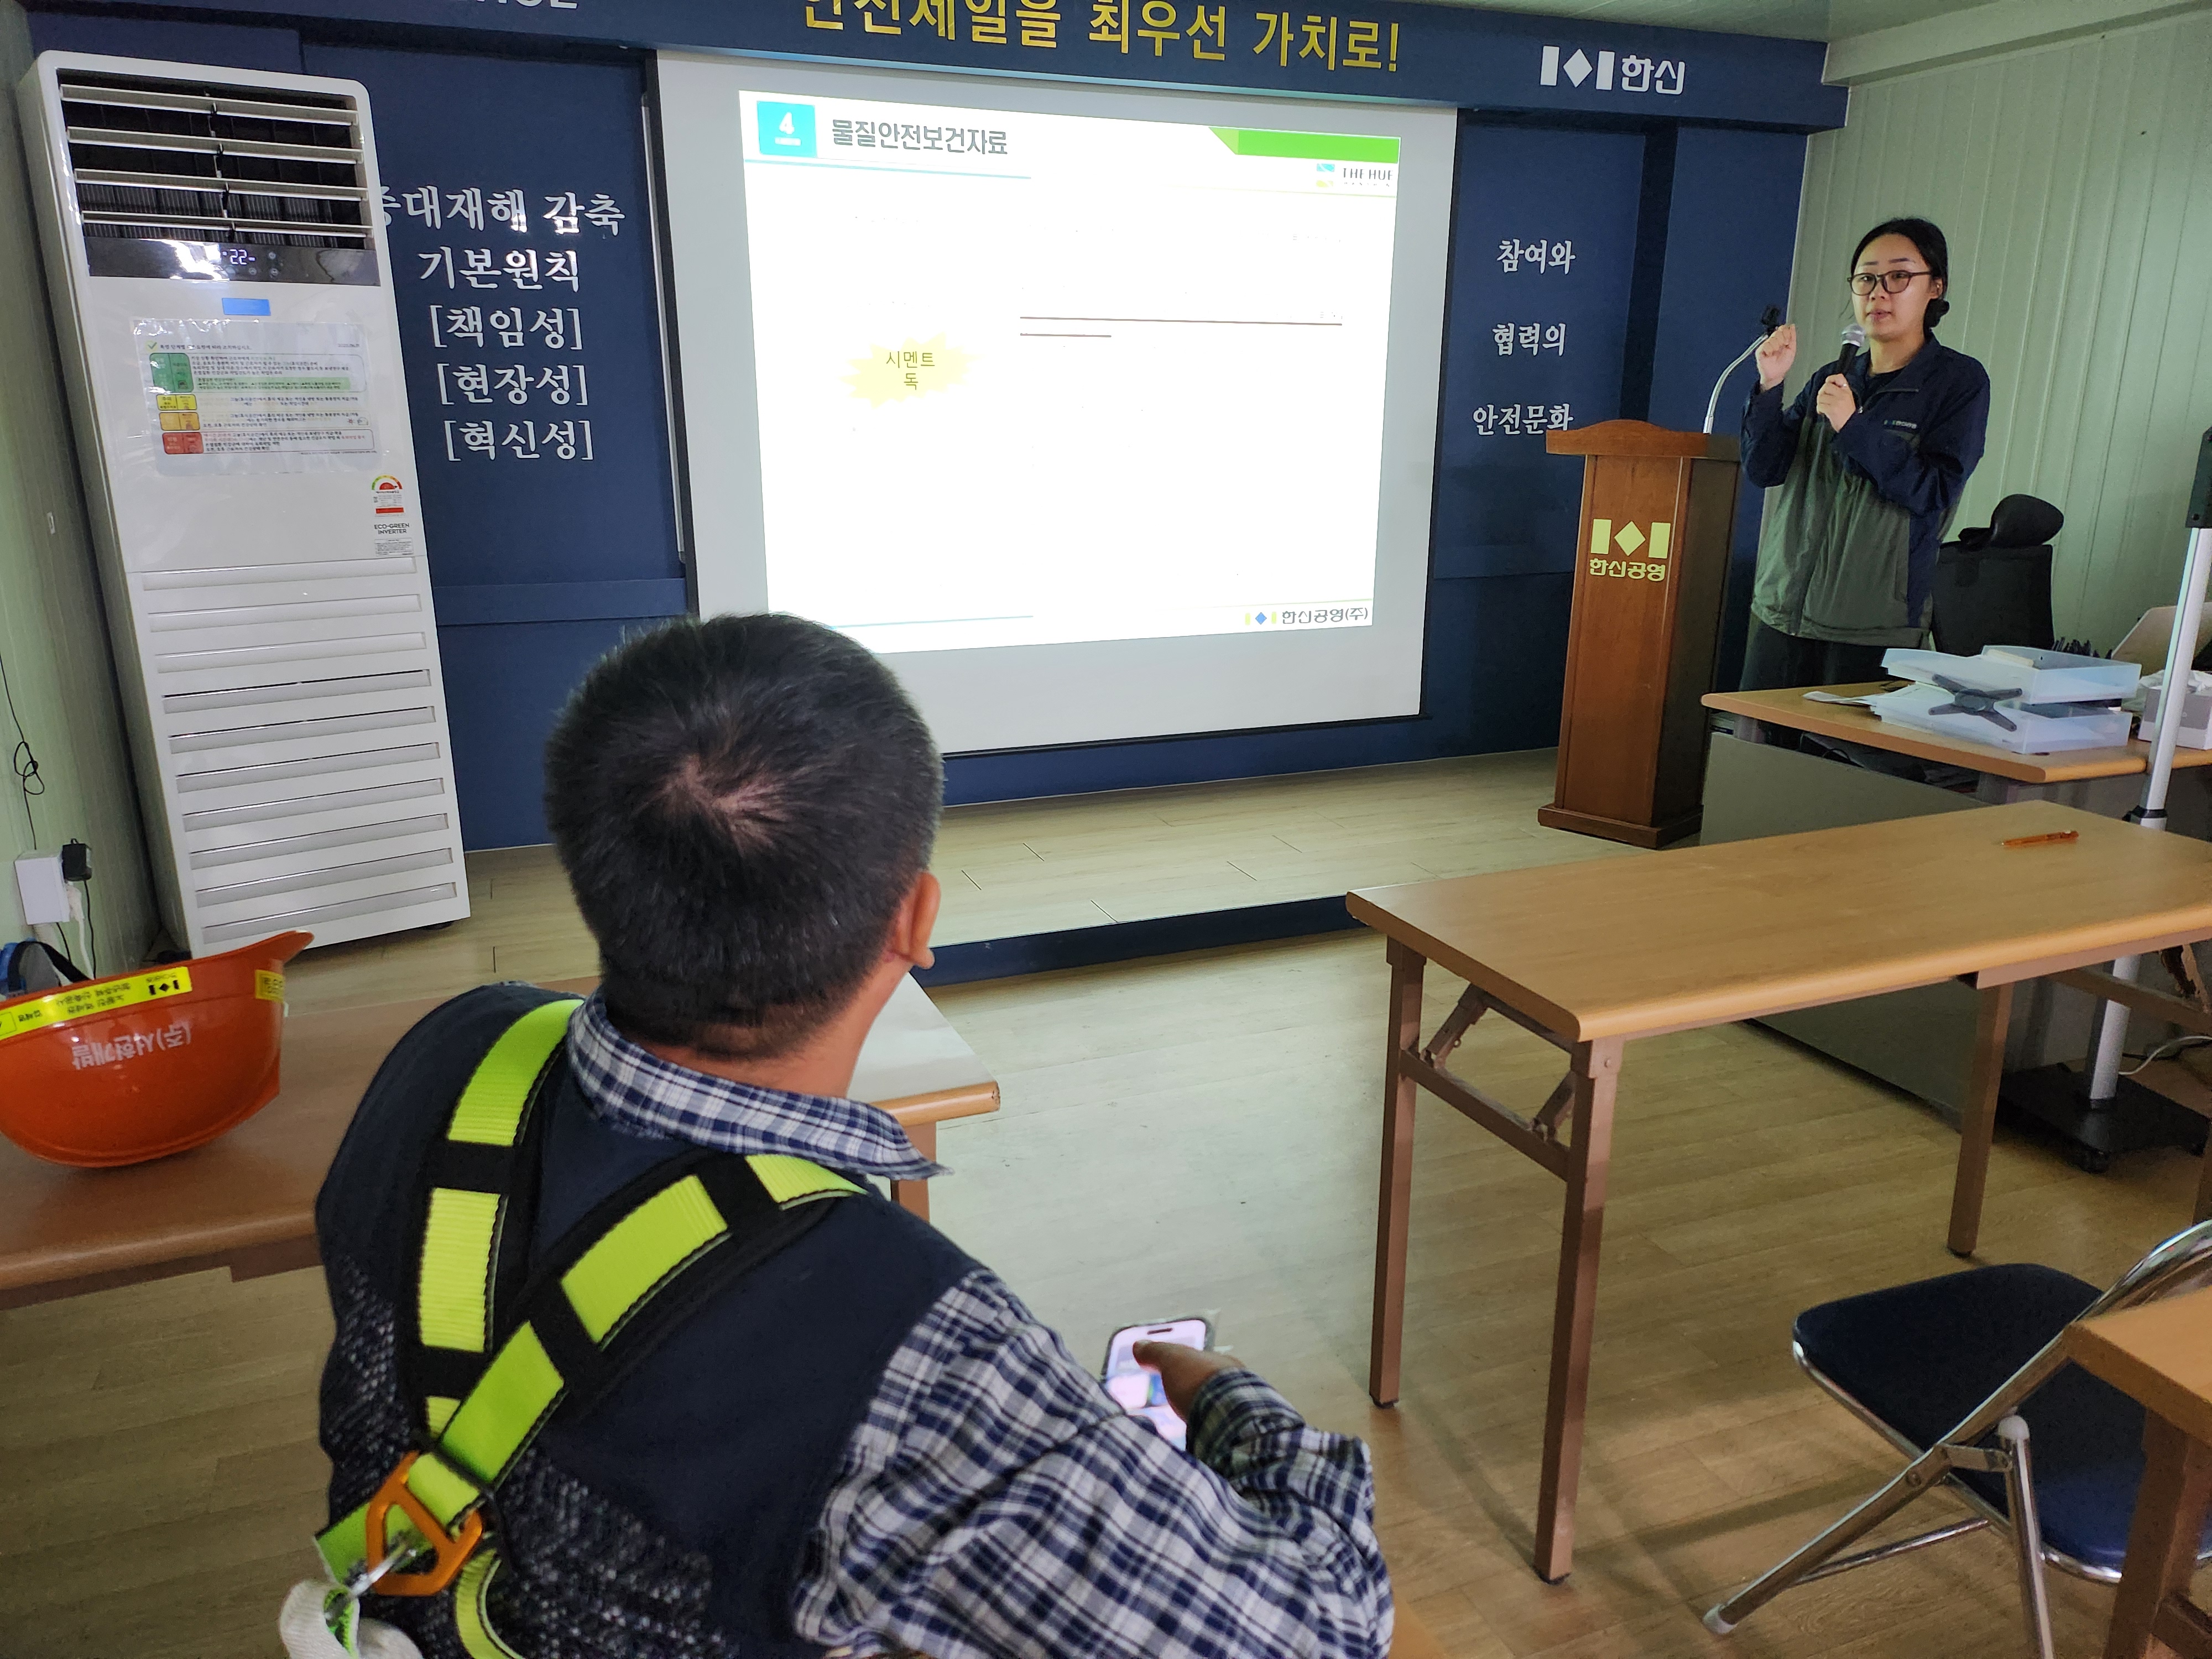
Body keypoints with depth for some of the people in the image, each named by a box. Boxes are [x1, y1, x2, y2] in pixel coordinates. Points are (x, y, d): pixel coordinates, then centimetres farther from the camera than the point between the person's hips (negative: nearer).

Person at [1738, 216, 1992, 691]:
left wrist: (1854, 427, -16)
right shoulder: (1830, 380, 14)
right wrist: (1770, 385, -6)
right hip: (1783, 612, 4)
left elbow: (1935, 492, -10)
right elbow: (1763, 469, 7)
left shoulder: (1959, 380, 1)